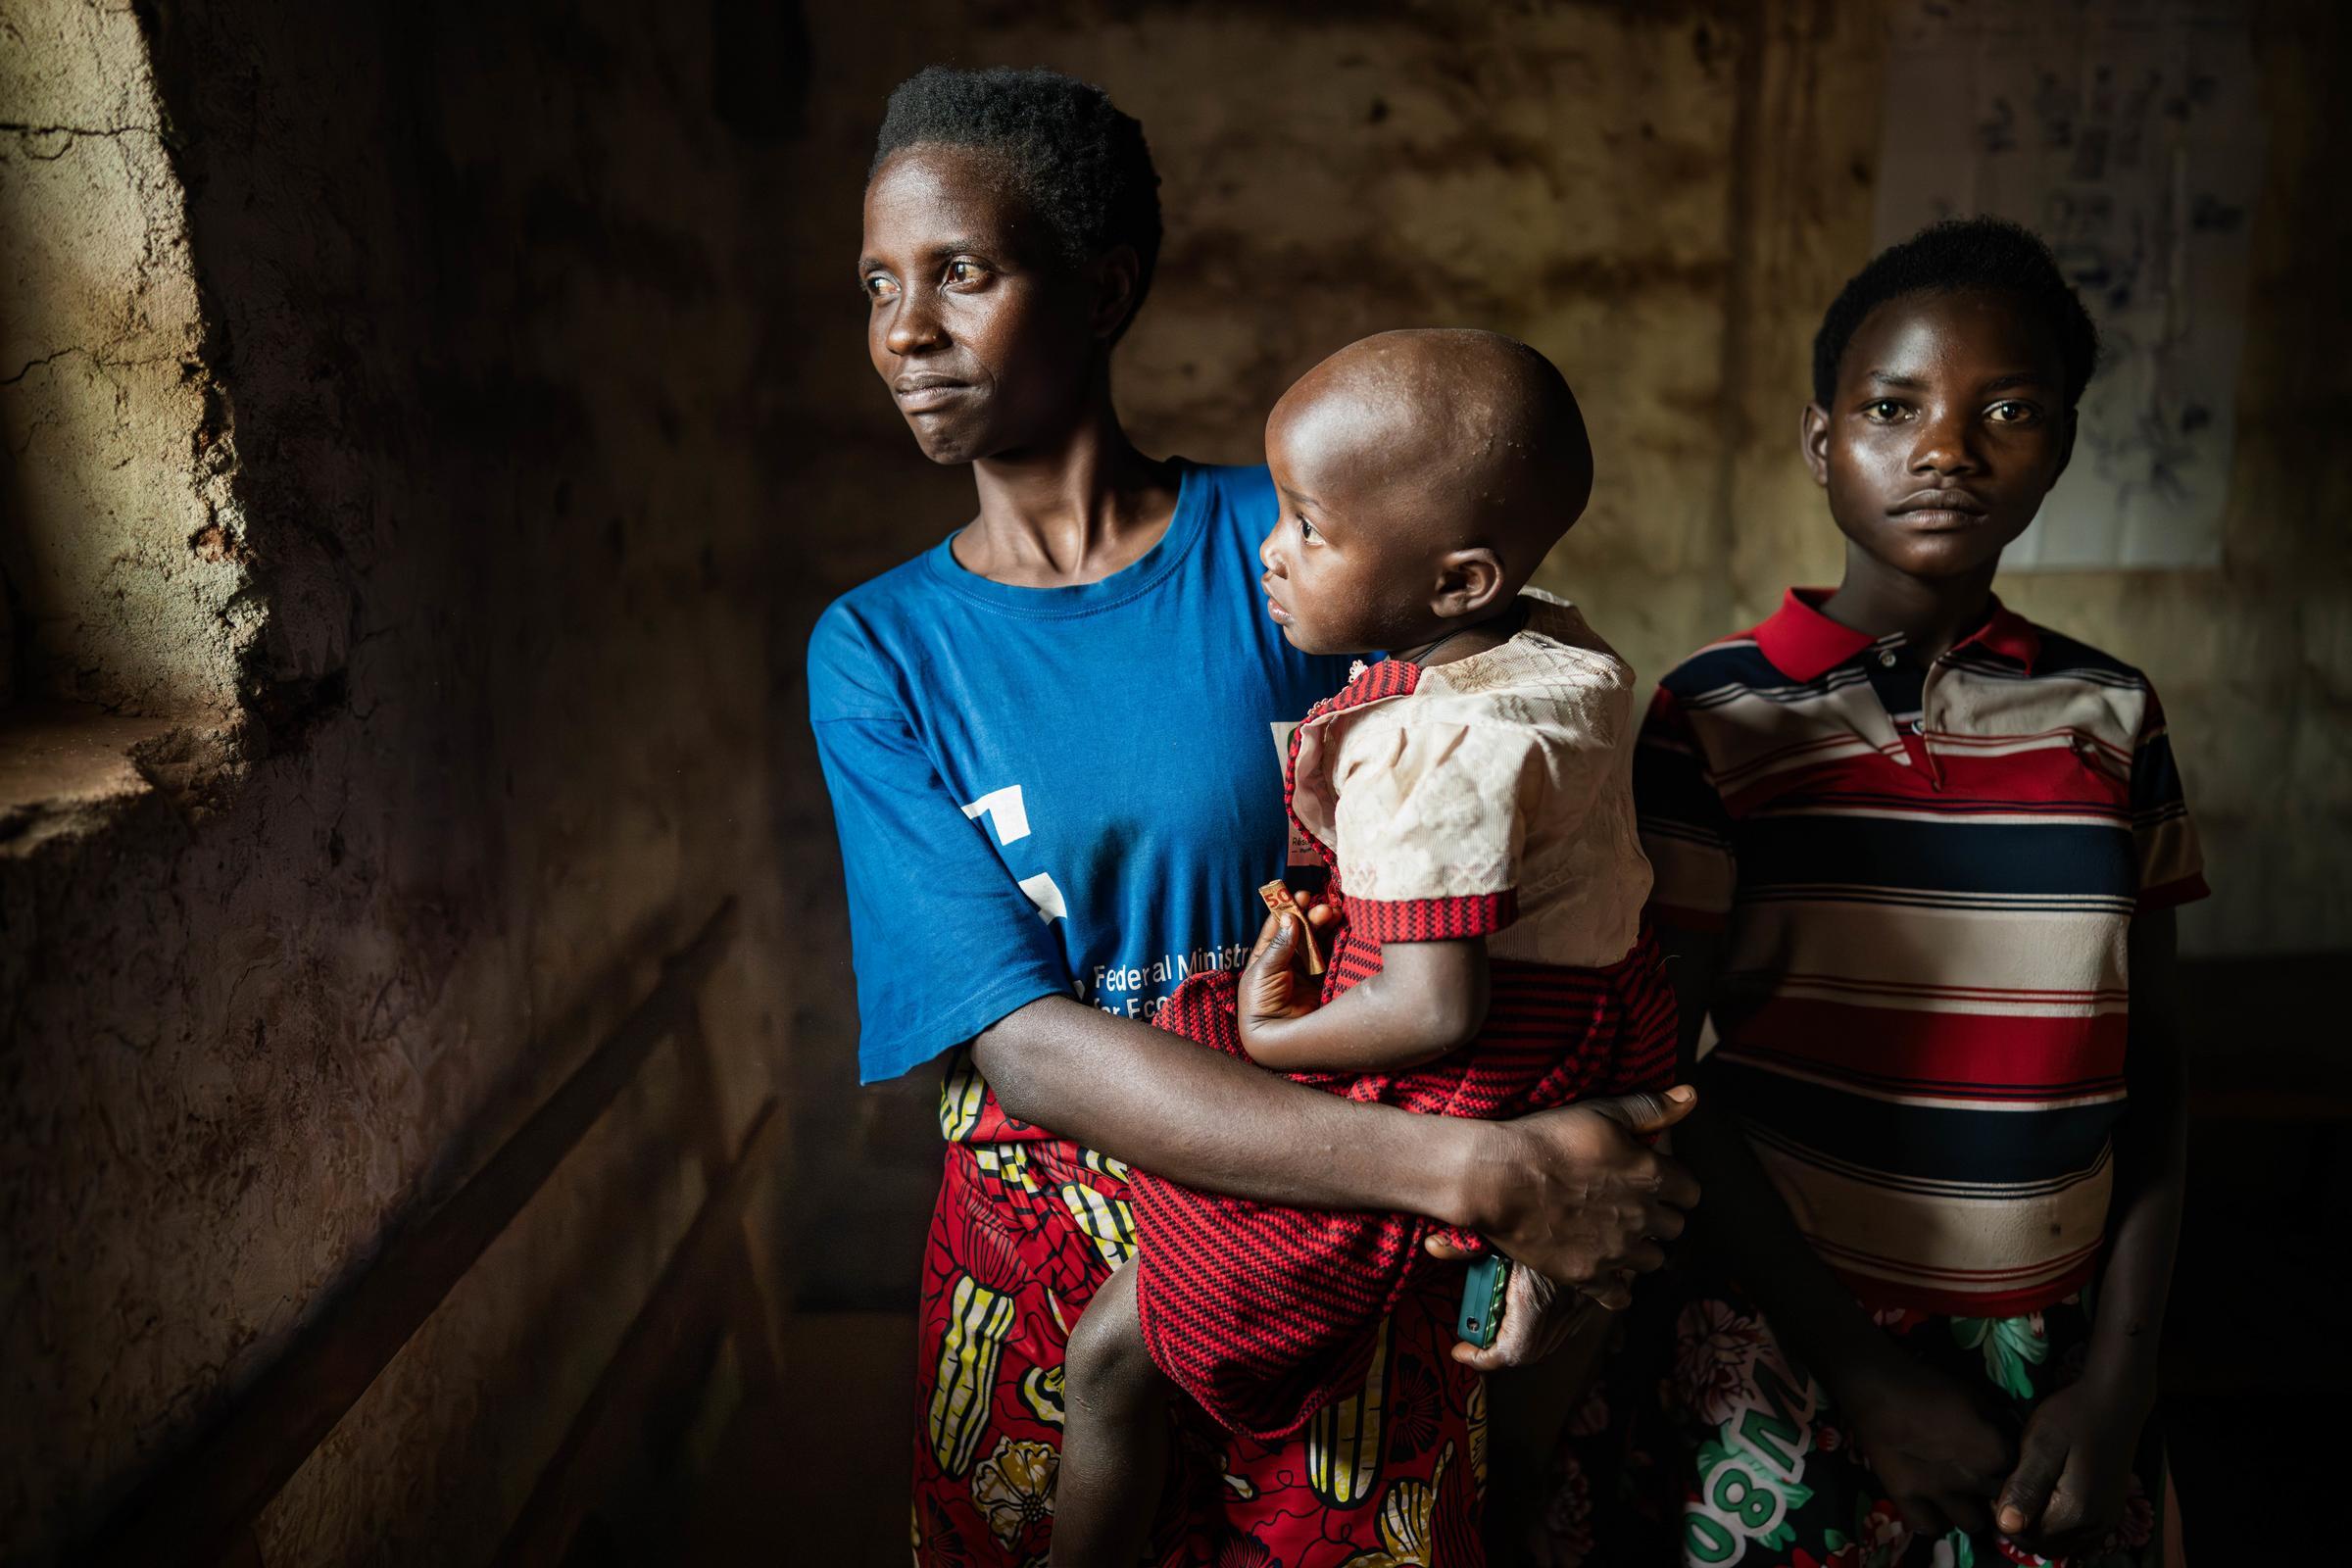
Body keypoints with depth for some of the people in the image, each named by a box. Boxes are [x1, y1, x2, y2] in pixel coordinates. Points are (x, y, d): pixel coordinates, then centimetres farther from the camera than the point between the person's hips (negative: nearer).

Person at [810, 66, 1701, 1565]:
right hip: (1038, 1266, 1)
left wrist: (1548, 1203, -23)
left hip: (1340, 1265, 0)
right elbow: (1024, 1044, -17)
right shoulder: (875, 653, -6)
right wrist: (1483, 1173, -25)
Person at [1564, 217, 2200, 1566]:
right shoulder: (1717, 718, -9)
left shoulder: (2110, 717, 1)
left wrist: (2120, 1378, -2)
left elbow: (2152, 1072, 5)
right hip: (1779, 1340, -3)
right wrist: (1857, 1365, -9)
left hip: (2051, 1354, 3)